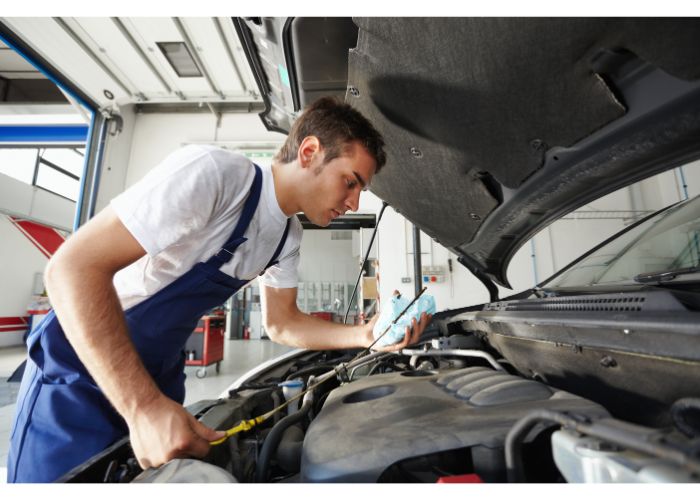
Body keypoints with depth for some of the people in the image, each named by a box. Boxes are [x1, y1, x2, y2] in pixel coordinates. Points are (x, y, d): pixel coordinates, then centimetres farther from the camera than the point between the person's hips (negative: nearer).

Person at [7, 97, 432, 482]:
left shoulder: (289, 235, -3)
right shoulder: (213, 173, -29)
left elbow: (282, 325, 3)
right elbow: (74, 268, -30)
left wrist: (367, 336, -10)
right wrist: (144, 408, -34)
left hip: (159, 375, 7)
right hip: (78, 374, -6)